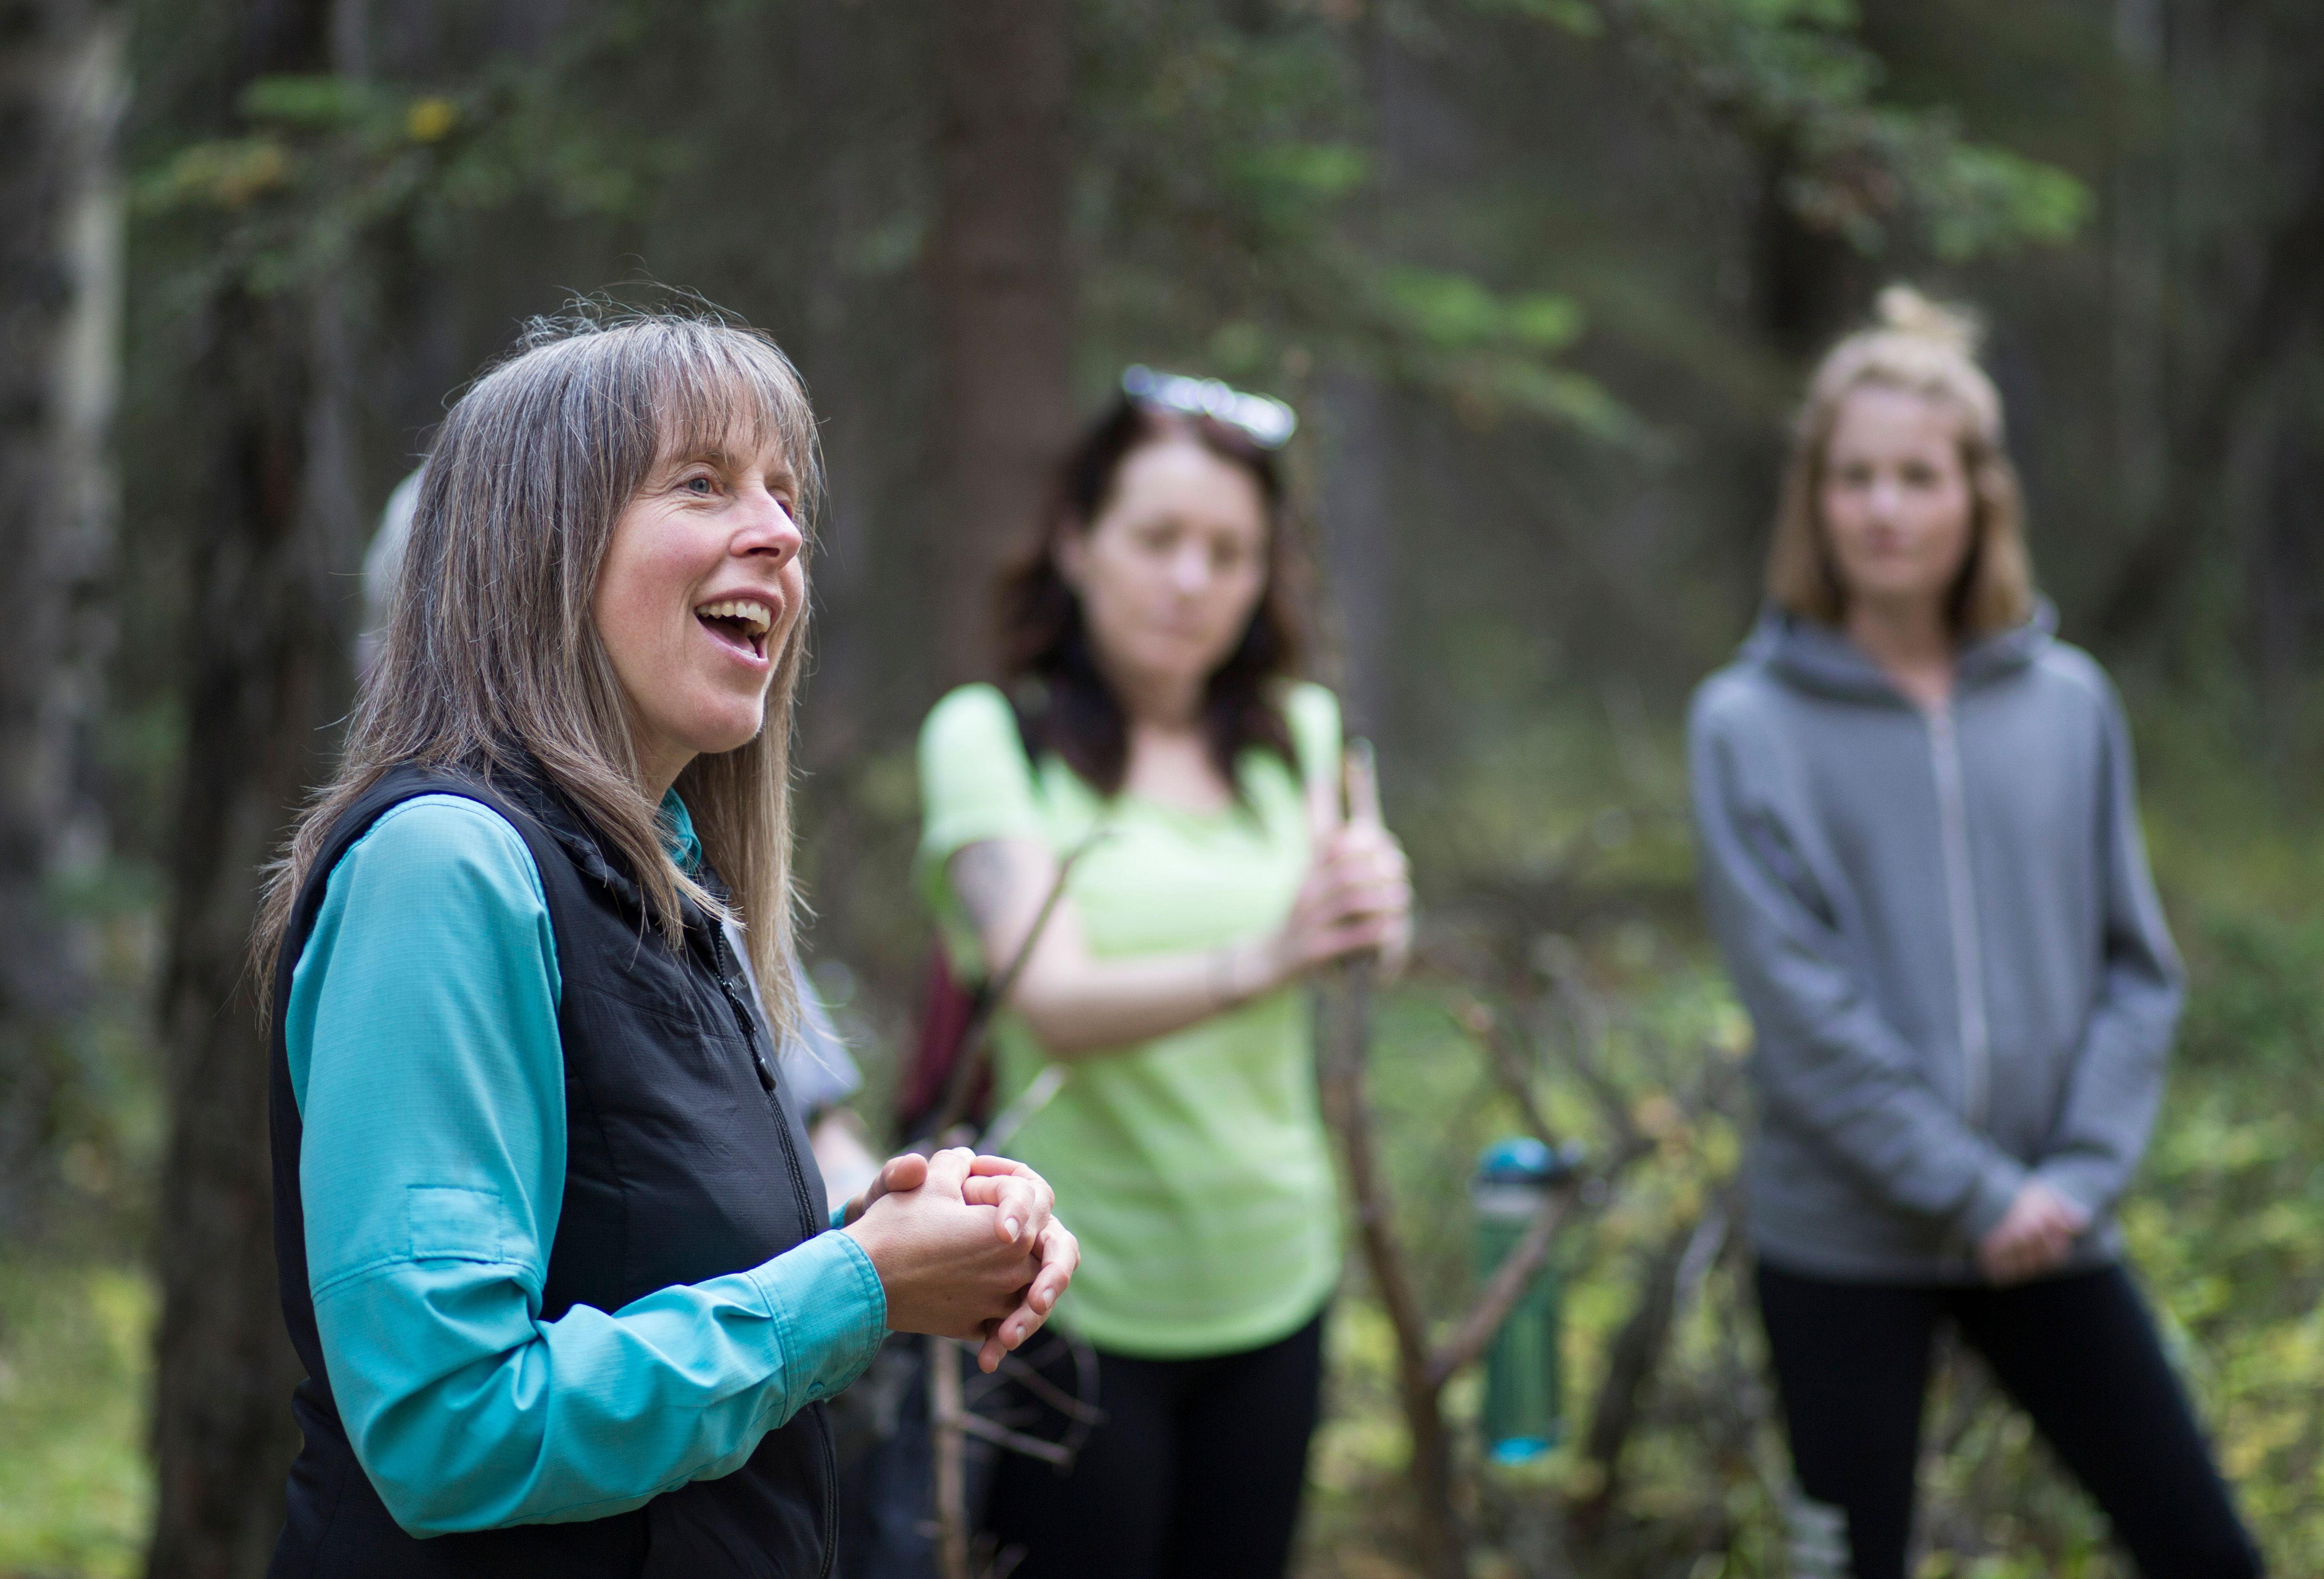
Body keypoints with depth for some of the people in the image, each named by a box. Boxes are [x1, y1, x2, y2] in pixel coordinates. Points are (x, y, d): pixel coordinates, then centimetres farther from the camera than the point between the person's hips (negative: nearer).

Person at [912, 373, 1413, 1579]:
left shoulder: (1299, 734, 8)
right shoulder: (989, 735, -7)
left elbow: (1368, 953, -9)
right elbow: (1054, 1006, -21)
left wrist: (1375, 916, -33)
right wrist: (1254, 964, -38)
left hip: (1269, 1285, 4)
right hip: (1077, 1298, -4)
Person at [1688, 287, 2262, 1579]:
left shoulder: (2069, 705, 3)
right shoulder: (1750, 725, -7)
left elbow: (2137, 969, 3)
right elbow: (1805, 1009, -12)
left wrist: (2080, 1173, -10)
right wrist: (1975, 1191, -15)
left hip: (2046, 1231, 3)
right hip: (1843, 1242, -3)